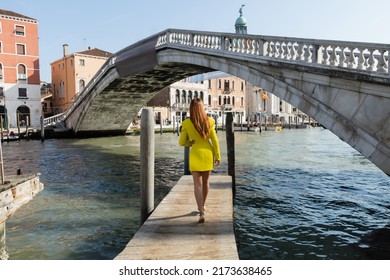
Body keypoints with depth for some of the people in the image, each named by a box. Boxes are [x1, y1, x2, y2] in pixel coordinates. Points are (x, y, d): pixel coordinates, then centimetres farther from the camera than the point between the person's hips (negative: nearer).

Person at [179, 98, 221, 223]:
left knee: (197, 184, 1)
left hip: (196, 154, -2)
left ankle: (201, 213, -9)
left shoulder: (186, 123, -10)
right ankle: (202, 206, 37)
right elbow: (214, 140, -4)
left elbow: (182, 142, -6)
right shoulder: (209, 121, -6)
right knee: (206, 181, 19)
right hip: (208, 153, 3)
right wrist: (218, 155, 5)